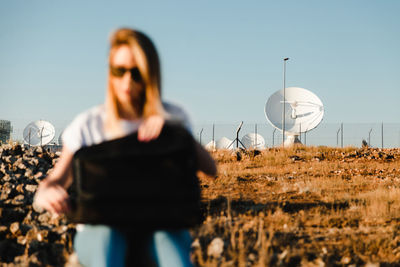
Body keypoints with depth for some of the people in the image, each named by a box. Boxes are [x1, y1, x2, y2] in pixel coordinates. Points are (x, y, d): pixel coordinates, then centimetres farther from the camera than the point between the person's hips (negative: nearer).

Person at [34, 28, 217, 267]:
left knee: (171, 236, -36)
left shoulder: (172, 118, 7)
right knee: (107, 234, -37)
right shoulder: (89, 125, 5)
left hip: (155, 231, 1)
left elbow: (210, 168, -5)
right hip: (99, 232, 0)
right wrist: (46, 193, -29)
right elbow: (57, 179, -3)